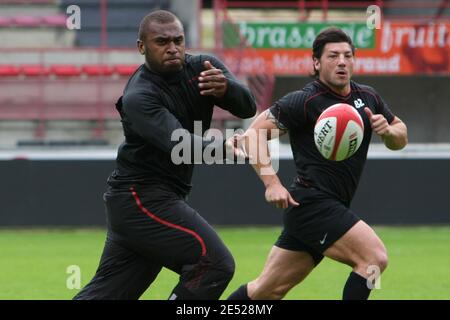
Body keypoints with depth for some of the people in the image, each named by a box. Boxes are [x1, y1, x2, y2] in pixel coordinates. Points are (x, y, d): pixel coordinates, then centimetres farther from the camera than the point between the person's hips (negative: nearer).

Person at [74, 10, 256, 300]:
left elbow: (248, 107, -11)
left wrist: (226, 89, -34)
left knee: (106, 292, 10)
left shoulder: (202, 68, 1)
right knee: (215, 263, -18)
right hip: (143, 197, -7)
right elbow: (181, 146, -33)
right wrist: (223, 145, -52)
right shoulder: (138, 97, -19)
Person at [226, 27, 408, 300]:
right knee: (375, 257, -20)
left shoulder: (367, 97, 11)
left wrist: (387, 130, -5)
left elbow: (401, 138, 19)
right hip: (313, 204, -8)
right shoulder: (305, 102, -11)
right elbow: (255, 133, -12)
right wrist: (272, 182, -23)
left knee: (267, 290, 12)